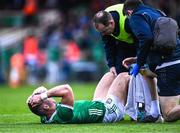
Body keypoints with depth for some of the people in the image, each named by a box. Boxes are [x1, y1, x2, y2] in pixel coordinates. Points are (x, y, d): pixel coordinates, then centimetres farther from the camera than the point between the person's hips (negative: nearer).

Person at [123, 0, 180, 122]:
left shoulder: (136, 17, 1)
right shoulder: (157, 13, 27)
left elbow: (147, 38, -18)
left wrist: (138, 64, -7)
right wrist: (136, 59, 33)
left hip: (167, 66, -8)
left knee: (169, 115, -8)